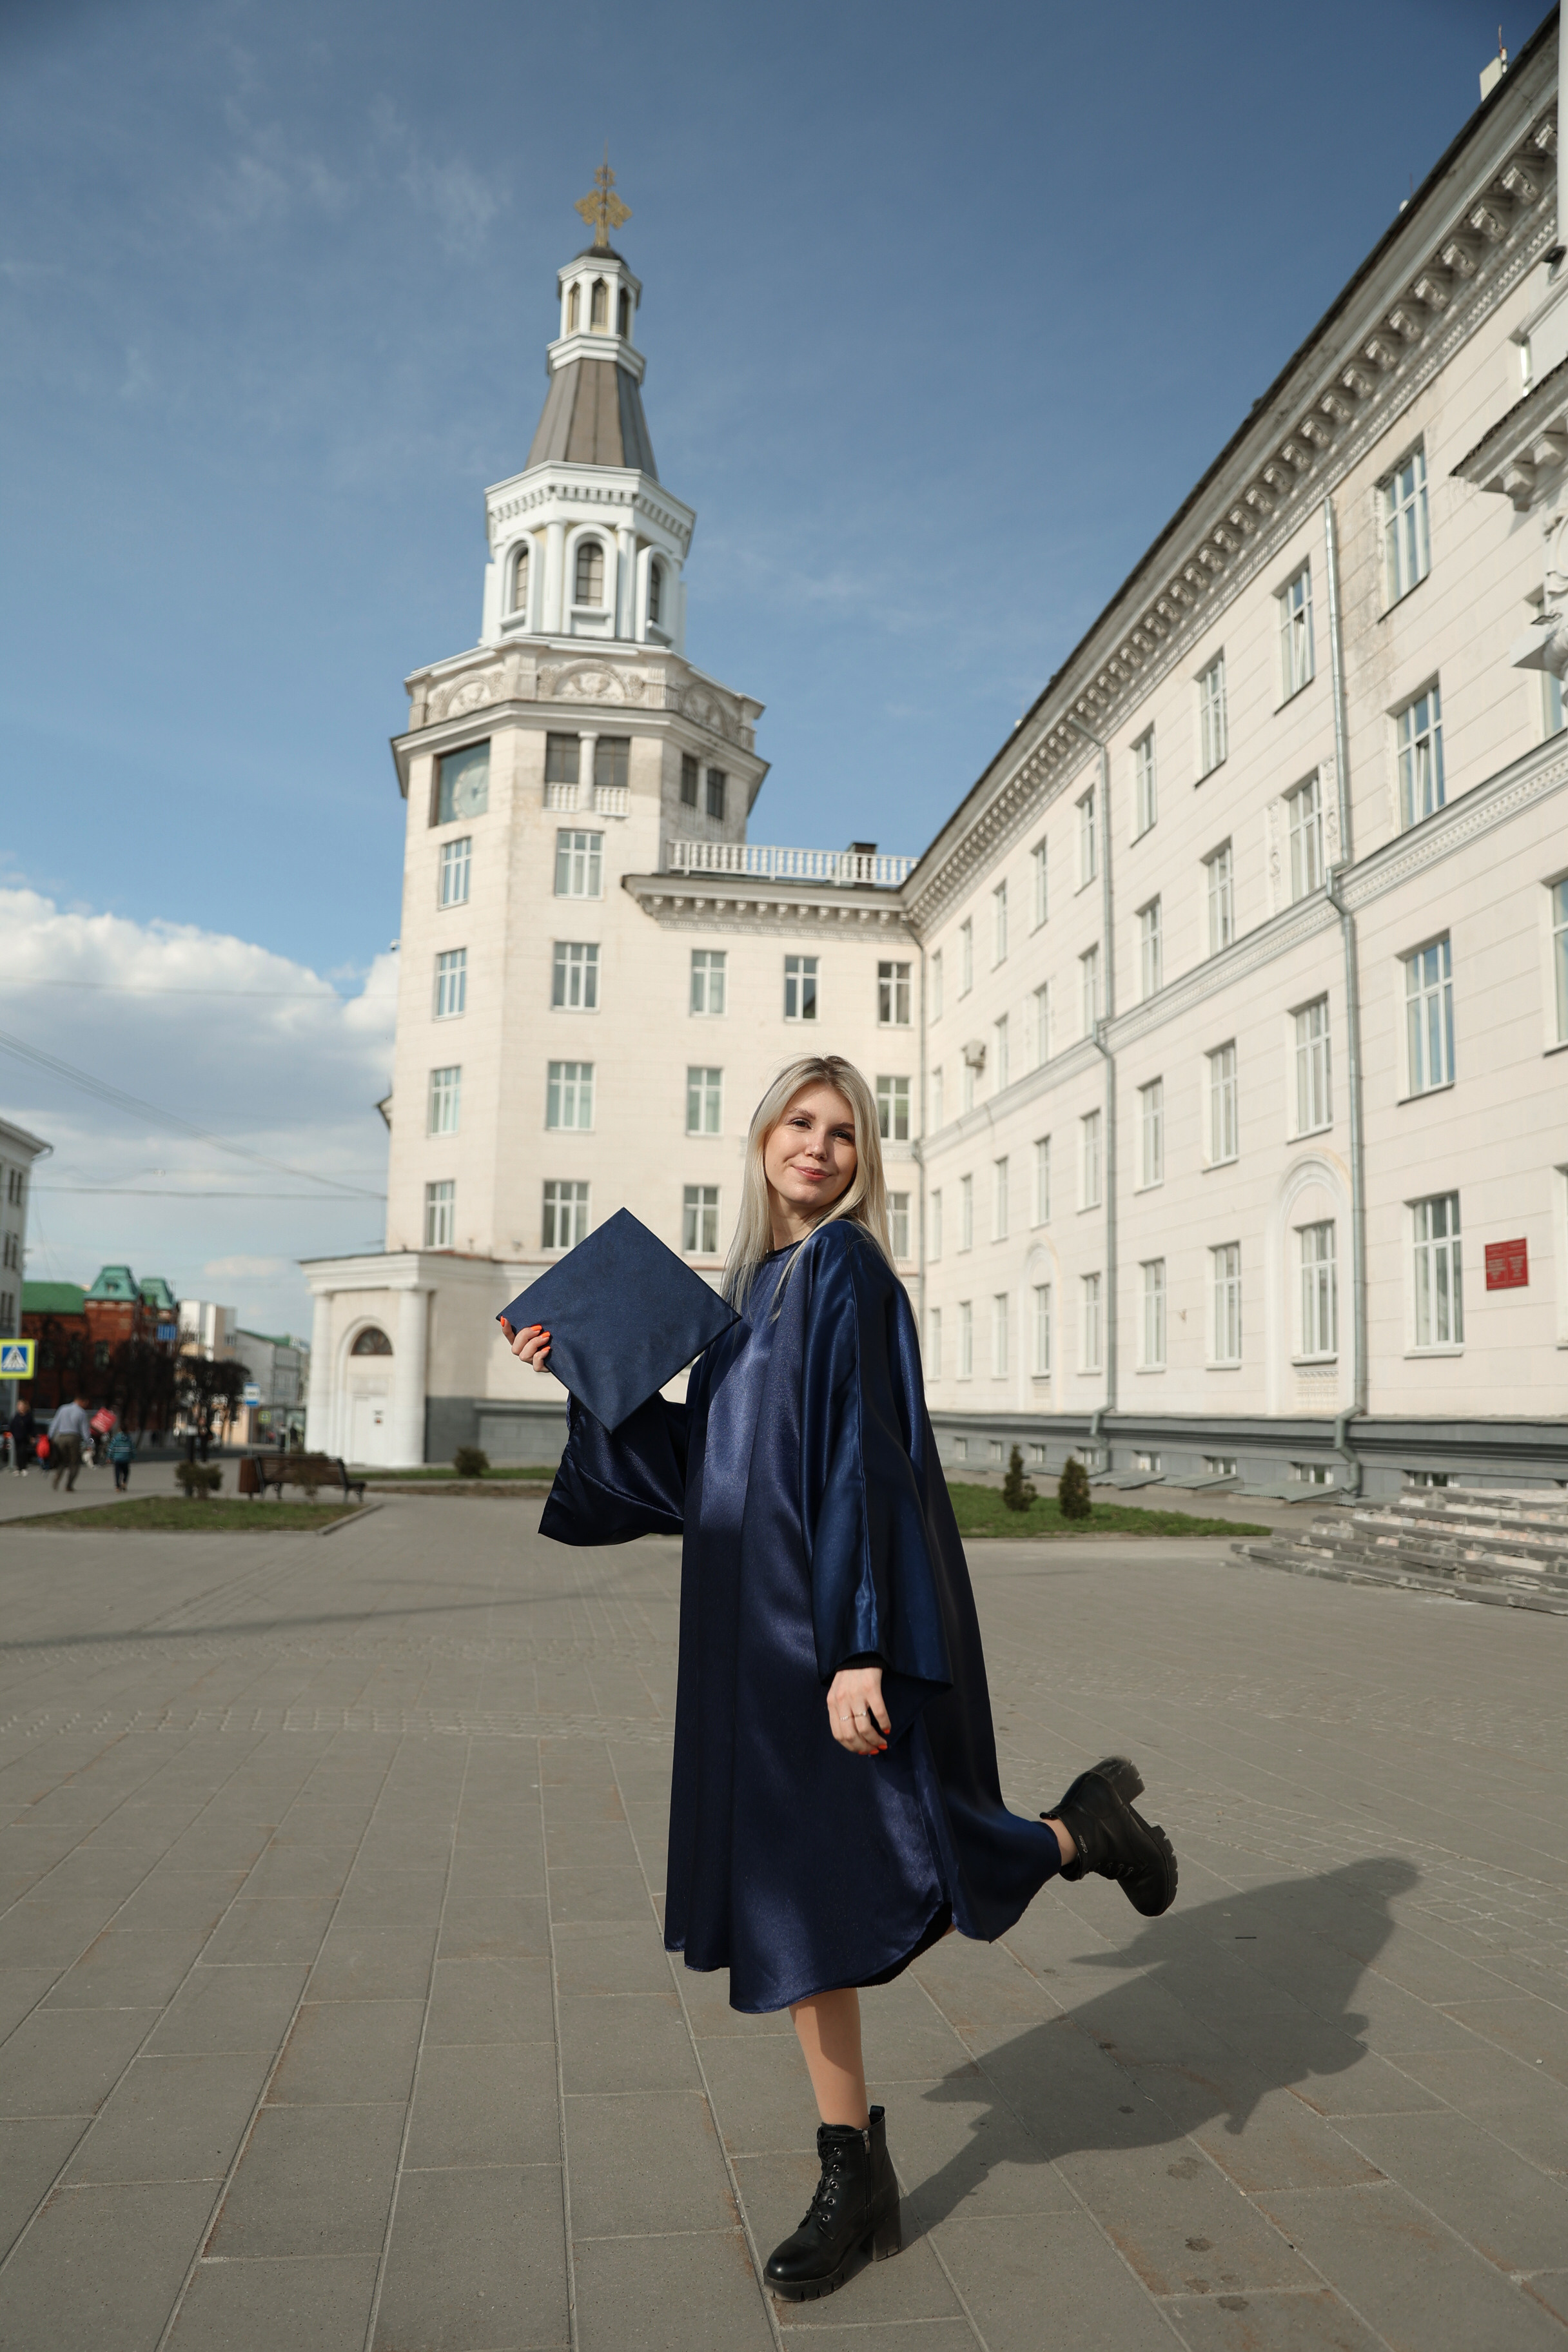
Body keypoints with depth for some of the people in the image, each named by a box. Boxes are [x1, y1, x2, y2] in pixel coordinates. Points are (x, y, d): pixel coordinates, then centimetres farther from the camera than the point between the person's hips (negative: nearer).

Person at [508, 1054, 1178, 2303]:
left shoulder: (846, 1268, -12)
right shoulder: (755, 1280, 12)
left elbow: (868, 1458, -20)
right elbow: (702, 1455, 18)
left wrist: (860, 1648, -25)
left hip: (835, 1627, -8)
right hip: (761, 1633, 8)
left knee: (881, 1876, 4)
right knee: (788, 1893, 10)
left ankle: (1090, 1827, 31)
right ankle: (858, 2179, 24)